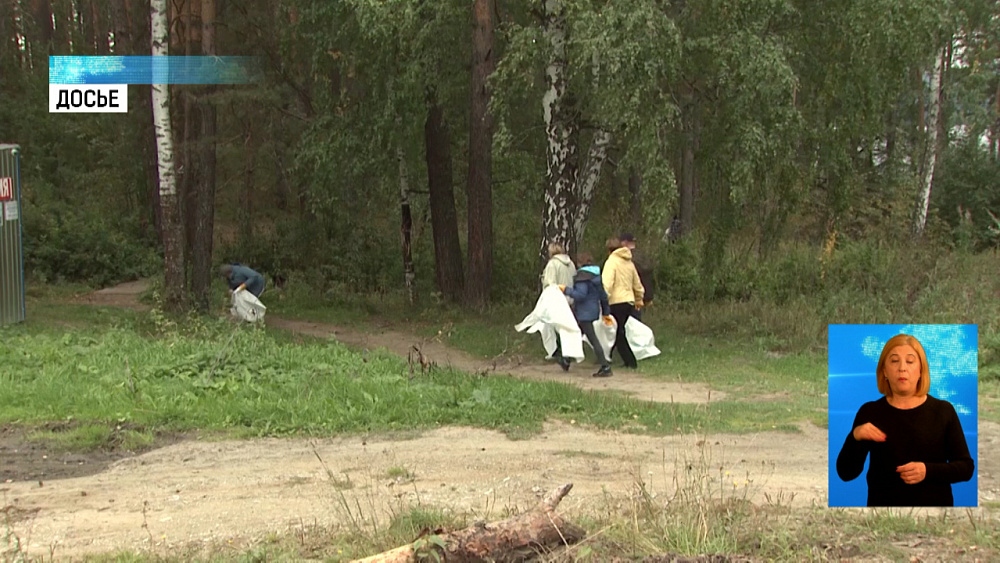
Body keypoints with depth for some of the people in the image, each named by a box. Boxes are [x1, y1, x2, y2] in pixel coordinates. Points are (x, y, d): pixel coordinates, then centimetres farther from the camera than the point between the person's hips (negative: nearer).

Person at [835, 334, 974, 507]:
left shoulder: (943, 411, -1)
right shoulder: (870, 413, 0)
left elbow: (966, 468, -2)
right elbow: (846, 473, -2)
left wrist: (928, 471, -18)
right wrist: (854, 438, -20)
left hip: (935, 502, 0)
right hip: (883, 502, 0)